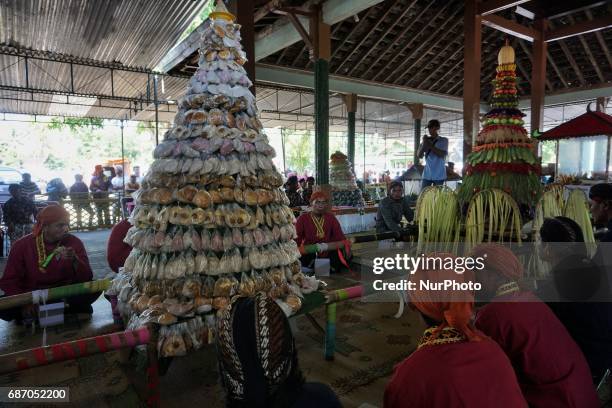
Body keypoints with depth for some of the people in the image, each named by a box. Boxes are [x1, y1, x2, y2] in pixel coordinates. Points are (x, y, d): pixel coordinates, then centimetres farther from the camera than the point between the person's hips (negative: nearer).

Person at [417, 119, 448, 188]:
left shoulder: (444, 140, 3)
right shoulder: (426, 140, 10)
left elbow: (443, 154, -12)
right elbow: (419, 155, 2)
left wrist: (430, 145, -17)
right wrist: (423, 144, -14)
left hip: (439, 175, -2)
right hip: (427, 174, 2)